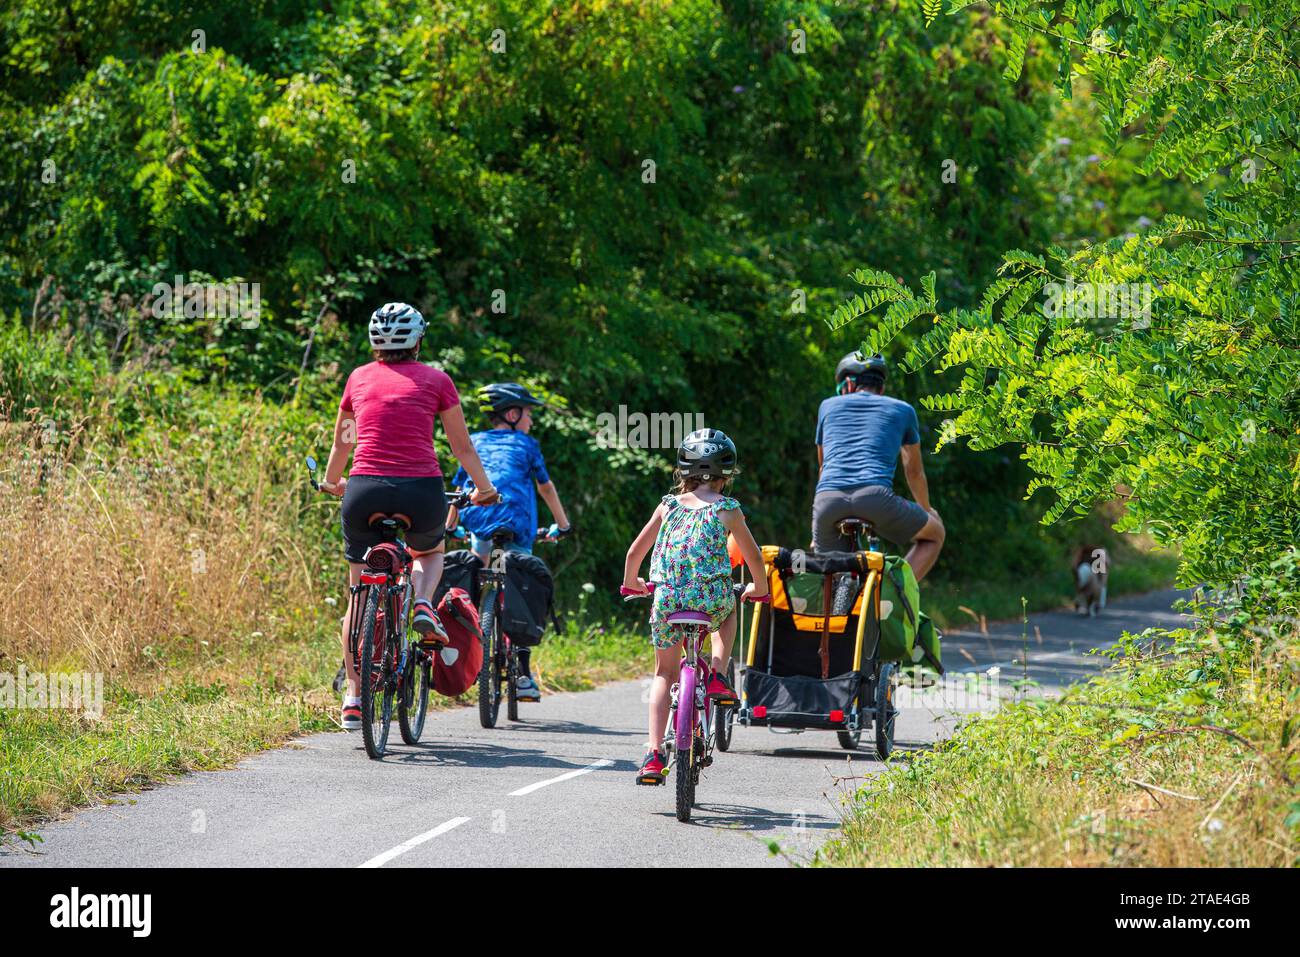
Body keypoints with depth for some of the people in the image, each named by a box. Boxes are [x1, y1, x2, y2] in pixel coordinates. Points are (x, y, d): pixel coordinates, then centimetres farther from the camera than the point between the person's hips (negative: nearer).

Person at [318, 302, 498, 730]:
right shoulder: (435, 380, 8)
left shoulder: (359, 378, 13)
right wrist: (483, 489, 28)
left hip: (364, 490, 1)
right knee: (430, 551, 34)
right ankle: (424, 605, 3)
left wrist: (331, 482, 44)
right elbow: (462, 445, 13)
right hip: (421, 492, -1)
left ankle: (353, 695, 13)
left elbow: (341, 442, 27)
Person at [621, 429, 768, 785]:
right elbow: (754, 556, 13)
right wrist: (759, 588, 34)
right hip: (711, 600, -1)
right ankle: (718, 676, 17)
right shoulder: (727, 509, 5)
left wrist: (631, 583, 35)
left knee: (664, 673, 18)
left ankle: (654, 751, 3)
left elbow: (635, 551, 15)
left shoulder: (668, 505, 10)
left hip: (667, 600, 1)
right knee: (728, 609, 37)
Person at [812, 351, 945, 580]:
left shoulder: (829, 406, 27)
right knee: (934, 534, 23)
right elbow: (914, 472, 36)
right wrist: (927, 510, 55)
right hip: (875, 494, -2)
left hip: (827, 499, 2)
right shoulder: (902, 410, 24)